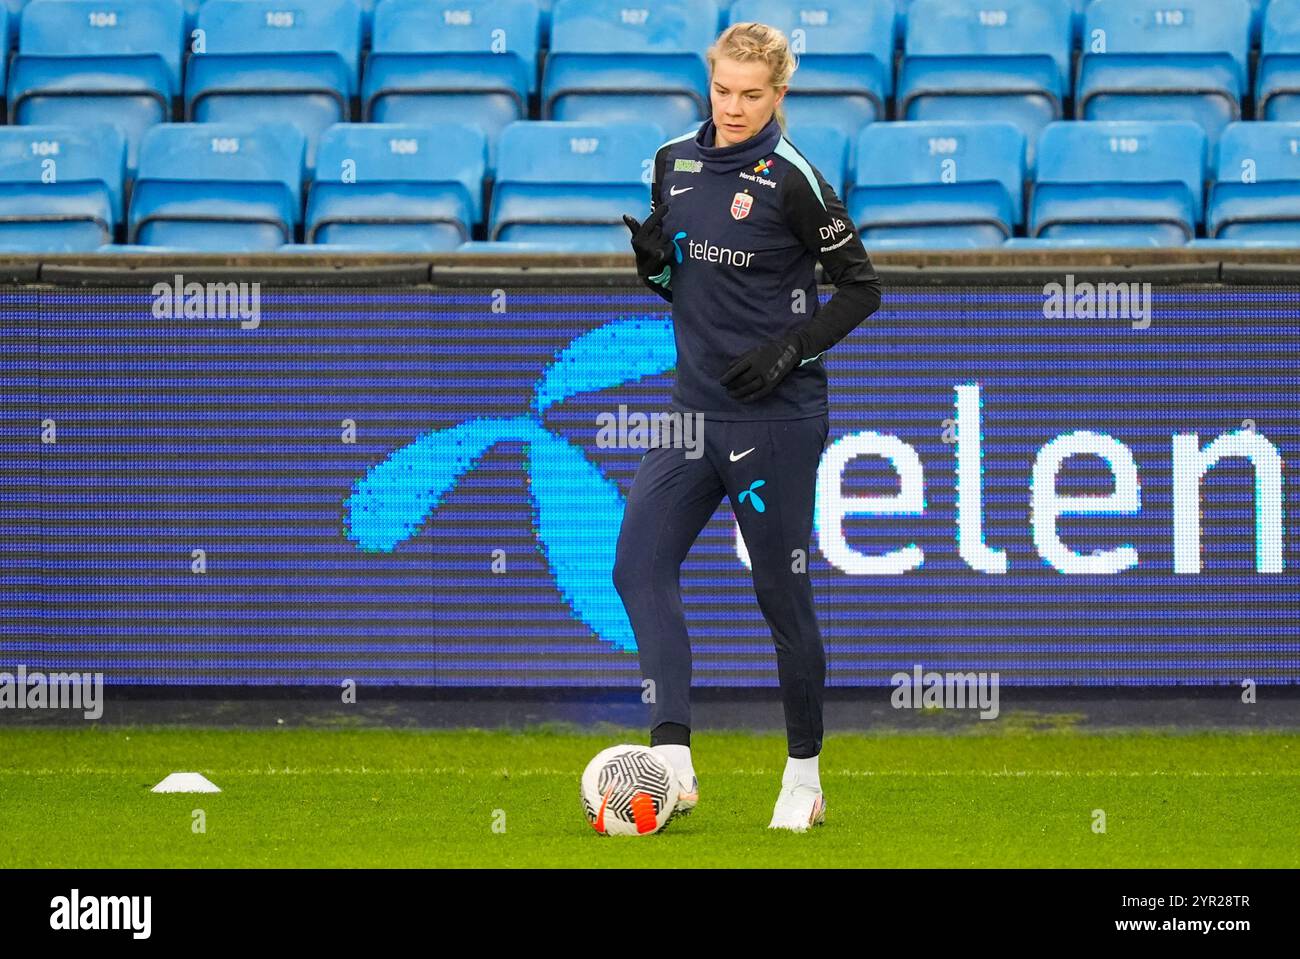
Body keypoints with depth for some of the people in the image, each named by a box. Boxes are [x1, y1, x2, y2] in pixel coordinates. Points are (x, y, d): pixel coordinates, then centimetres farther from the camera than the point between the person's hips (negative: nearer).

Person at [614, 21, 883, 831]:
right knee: (640, 562, -11)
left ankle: (805, 779, 17)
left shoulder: (790, 178, -12)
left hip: (776, 416, -6)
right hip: (695, 407, 6)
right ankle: (674, 761, -17)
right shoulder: (675, 161, 7)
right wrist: (651, 257, -4)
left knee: (782, 592, 2)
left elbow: (861, 287, -7)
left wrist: (790, 351, -17)